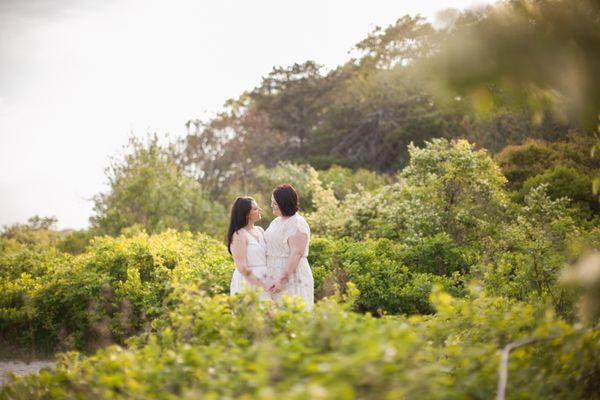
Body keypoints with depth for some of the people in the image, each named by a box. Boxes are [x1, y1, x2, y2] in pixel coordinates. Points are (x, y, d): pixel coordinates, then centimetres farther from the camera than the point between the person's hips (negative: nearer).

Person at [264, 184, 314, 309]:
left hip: (292, 279, -9)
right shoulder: (276, 221, 15)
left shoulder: (297, 224, -14)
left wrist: (283, 280, -24)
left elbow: (296, 254, -21)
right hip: (275, 277, 9)